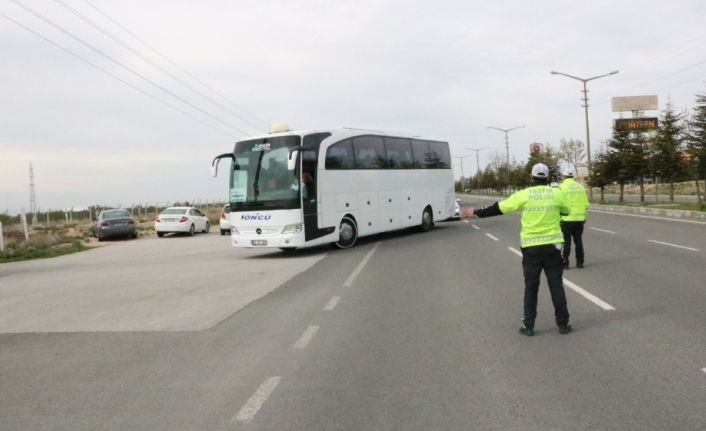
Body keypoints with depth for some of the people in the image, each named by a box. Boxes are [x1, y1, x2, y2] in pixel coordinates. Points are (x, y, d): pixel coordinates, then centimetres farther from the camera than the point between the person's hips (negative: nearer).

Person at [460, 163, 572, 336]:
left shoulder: (524, 195, -6)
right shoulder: (556, 193, -2)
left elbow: (498, 208, -1)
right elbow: (567, 210, 18)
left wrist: (476, 212, 9)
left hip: (531, 247, -1)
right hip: (552, 245, 1)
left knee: (530, 287, 8)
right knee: (556, 285, 9)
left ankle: (528, 326, 11)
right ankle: (563, 324, 12)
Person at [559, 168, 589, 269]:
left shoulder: (562, 187, -7)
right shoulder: (580, 187, 8)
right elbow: (586, 204, 8)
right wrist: (585, 217, 16)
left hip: (566, 219, -4)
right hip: (579, 219, 4)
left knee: (566, 241, 1)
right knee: (578, 240, 13)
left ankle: (565, 263, 2)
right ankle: (580, 262, 15)